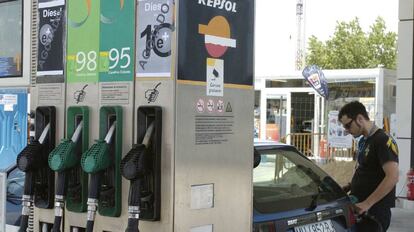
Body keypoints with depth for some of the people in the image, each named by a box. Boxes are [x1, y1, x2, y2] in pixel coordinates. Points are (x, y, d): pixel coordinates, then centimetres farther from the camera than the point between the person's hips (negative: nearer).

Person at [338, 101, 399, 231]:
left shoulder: (383, 141, -15)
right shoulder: (363, 141, 15)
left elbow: (392, 177, -25)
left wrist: (367, 203, -27)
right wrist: (348, 187, 8)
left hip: (375, 212, -9)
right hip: (358, 208, 9)